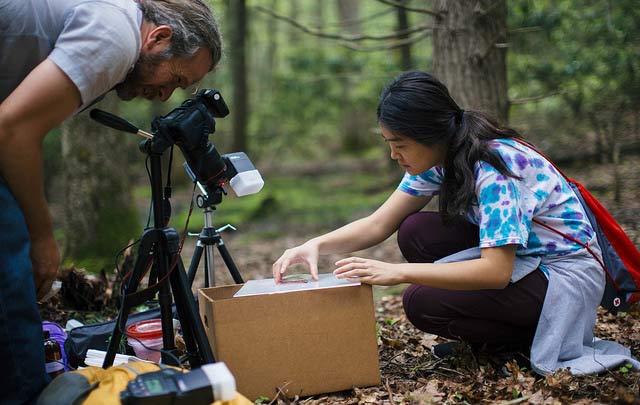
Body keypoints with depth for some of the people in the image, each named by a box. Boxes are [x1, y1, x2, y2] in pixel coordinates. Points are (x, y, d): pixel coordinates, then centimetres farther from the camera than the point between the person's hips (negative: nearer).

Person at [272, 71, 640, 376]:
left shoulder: (494, 165, -28)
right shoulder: (437, 157, -2)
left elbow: (496, 272, -33)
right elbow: (378, 225, 0)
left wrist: (398, 272, -34)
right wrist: (316, 246, -17)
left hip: (566, 275, -9)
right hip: (515, 256, 9)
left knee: (422, 302, -22)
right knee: (415, 232, -7)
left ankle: (533, 337, -3)